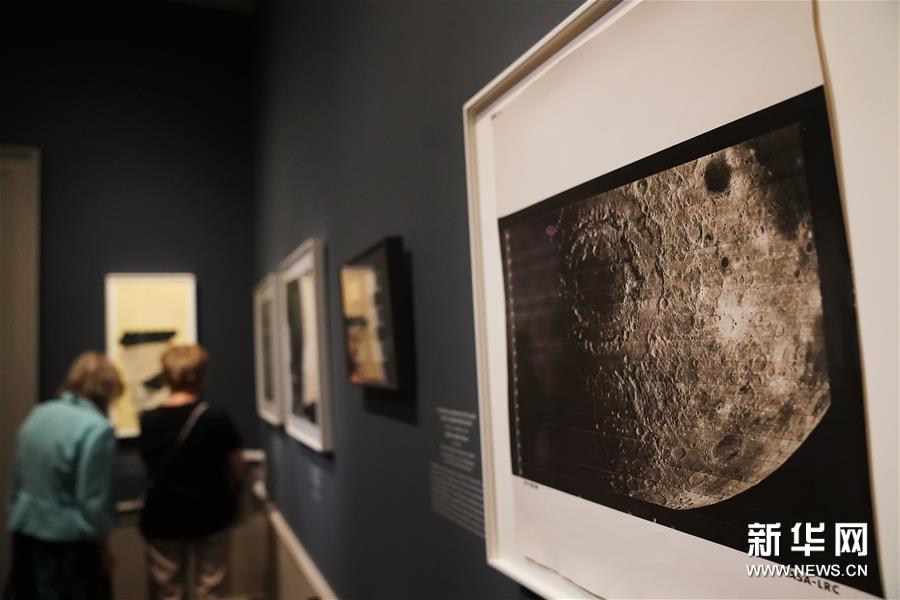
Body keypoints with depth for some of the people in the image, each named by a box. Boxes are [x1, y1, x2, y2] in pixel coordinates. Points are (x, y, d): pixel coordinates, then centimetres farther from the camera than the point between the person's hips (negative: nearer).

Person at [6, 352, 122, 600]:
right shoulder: (97, 428, -22)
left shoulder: (38, 415, 2)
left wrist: (17, 519, 24)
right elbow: (95, 502, -19)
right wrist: (103, 549, -6)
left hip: (25, 534, 8)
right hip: (66, 543, -8)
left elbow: (18, 480, 12)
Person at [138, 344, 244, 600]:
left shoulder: (147, 421, -9)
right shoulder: (216, 418, -15)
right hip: (210, 517, -2)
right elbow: (238, 471, -6)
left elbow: (152, 469, 5)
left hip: (163, 519, 2)